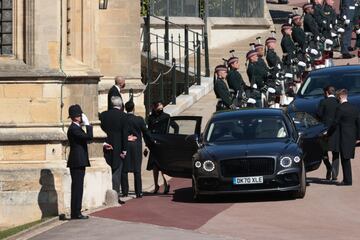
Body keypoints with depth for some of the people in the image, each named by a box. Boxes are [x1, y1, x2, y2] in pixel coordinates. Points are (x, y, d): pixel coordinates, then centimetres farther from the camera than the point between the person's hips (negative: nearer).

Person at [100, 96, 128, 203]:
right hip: (118, 148, -3)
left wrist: (104, 144, 10)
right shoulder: (123, 116, -7)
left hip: (107, 147, 3)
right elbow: (124, 134, -9)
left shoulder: (103, 115, 2)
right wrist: (124, 149, -7)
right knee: (117, 172, 2)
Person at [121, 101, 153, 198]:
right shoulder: (139, 120, -5)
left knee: (124, 170, 6)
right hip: (136, 147, 0)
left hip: (124, 146, 0)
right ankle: (138, 192, 2)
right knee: (137, 170, 4)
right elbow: (146, 132, 3)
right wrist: (152, 142, 18)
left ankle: (125, 192, 4)